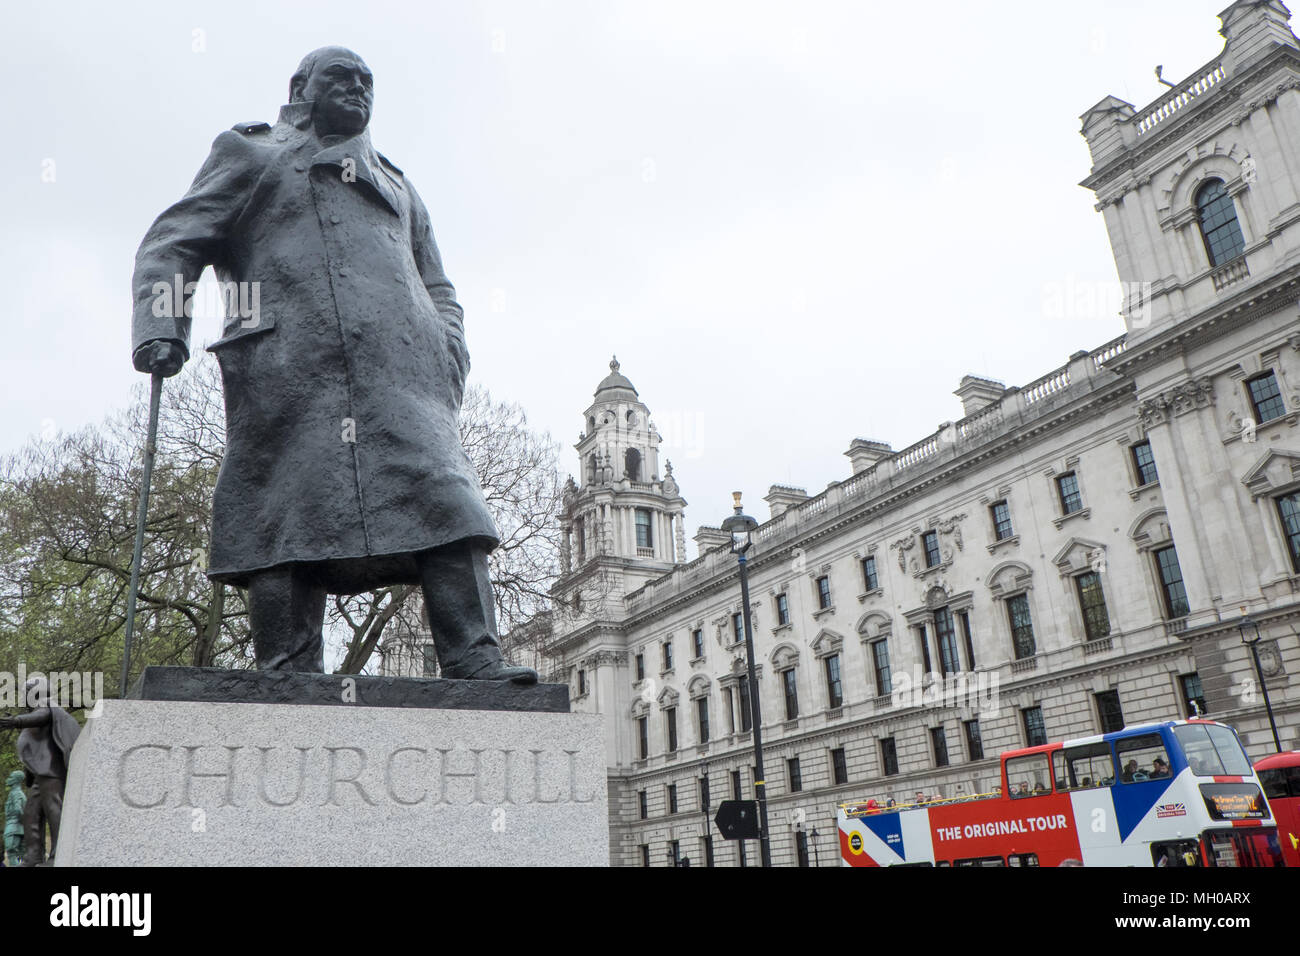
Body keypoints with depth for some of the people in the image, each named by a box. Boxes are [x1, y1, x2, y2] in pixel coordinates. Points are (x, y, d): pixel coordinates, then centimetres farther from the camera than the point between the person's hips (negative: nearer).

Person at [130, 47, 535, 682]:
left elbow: (439, 290, 32)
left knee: (443, 499, -15)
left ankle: (473, 660, -19)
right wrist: (161, 325, -5)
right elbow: (172, 243, 14)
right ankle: (287, 679, -7)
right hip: (289, 368, -3)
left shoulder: (397, 186, 36)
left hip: (399, 369, 3)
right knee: (290, 518, -10)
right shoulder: (250, 154, 24)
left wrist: (449, 356, 11)